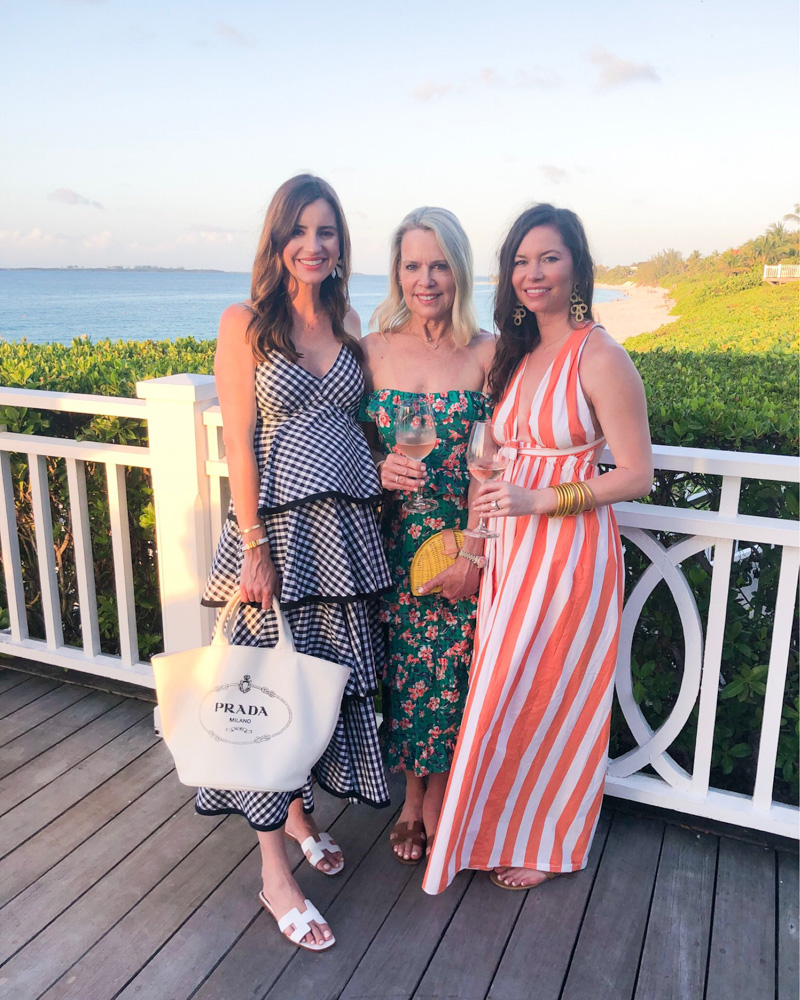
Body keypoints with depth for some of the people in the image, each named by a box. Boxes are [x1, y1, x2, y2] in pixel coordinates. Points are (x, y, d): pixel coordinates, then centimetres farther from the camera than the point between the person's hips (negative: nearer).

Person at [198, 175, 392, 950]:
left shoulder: (347, 323, 11)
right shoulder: (245, 323, -3)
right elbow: (239, 441, -8)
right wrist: (254, 548, -13)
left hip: (348, 524, 5)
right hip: (277, 523, -5)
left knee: (336, 675, 13)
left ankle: (300, 811, 37)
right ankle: (275, 872, 15)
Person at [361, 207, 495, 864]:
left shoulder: (488, 353, -4)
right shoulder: (374, 349, 1)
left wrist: (475, 552, -11)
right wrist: (380, 467, -13)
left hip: (462, 543, -1)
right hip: (391, 542, 2)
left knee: (450, 675, 6)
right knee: (402, 669, 10)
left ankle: (436, 804, 31)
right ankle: (415, 800, 35)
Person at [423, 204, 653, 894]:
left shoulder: (599, 357, -12)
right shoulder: (515, 355, 10)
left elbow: (637, 474, -13)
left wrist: (541, 500, -20)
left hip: (571, 548, -6)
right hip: (513, 545, 7)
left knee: (550, 694, 7)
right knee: (509, 690, 14)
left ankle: (547, 843, 31)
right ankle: (510, 827, 36)